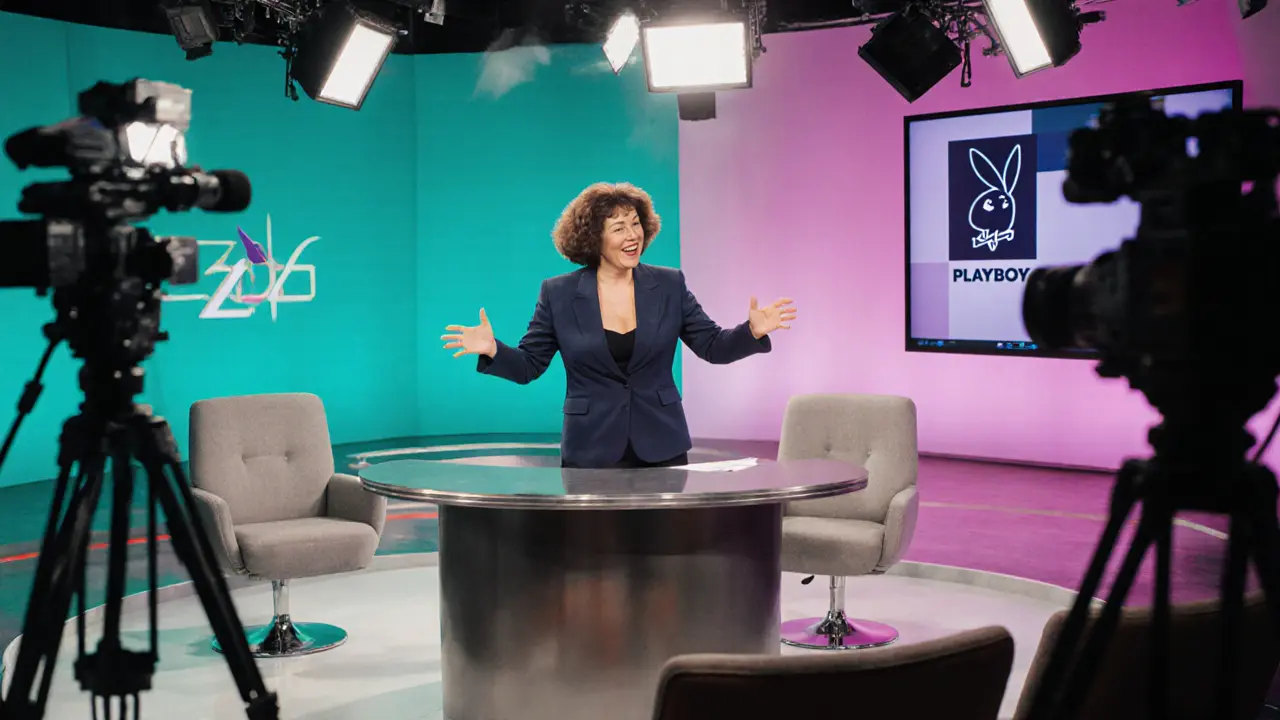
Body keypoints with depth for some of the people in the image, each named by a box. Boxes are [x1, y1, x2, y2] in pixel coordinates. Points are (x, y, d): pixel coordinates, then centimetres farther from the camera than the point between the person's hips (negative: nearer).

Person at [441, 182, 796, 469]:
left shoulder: (669, 285, 2)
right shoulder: (559, 293, -2)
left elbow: (713, 347, 3)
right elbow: (528, 365, 1)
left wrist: (751, 331, -15)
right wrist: (493, 350, -18)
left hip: (661, 447, 2)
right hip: (591, 451, -1)